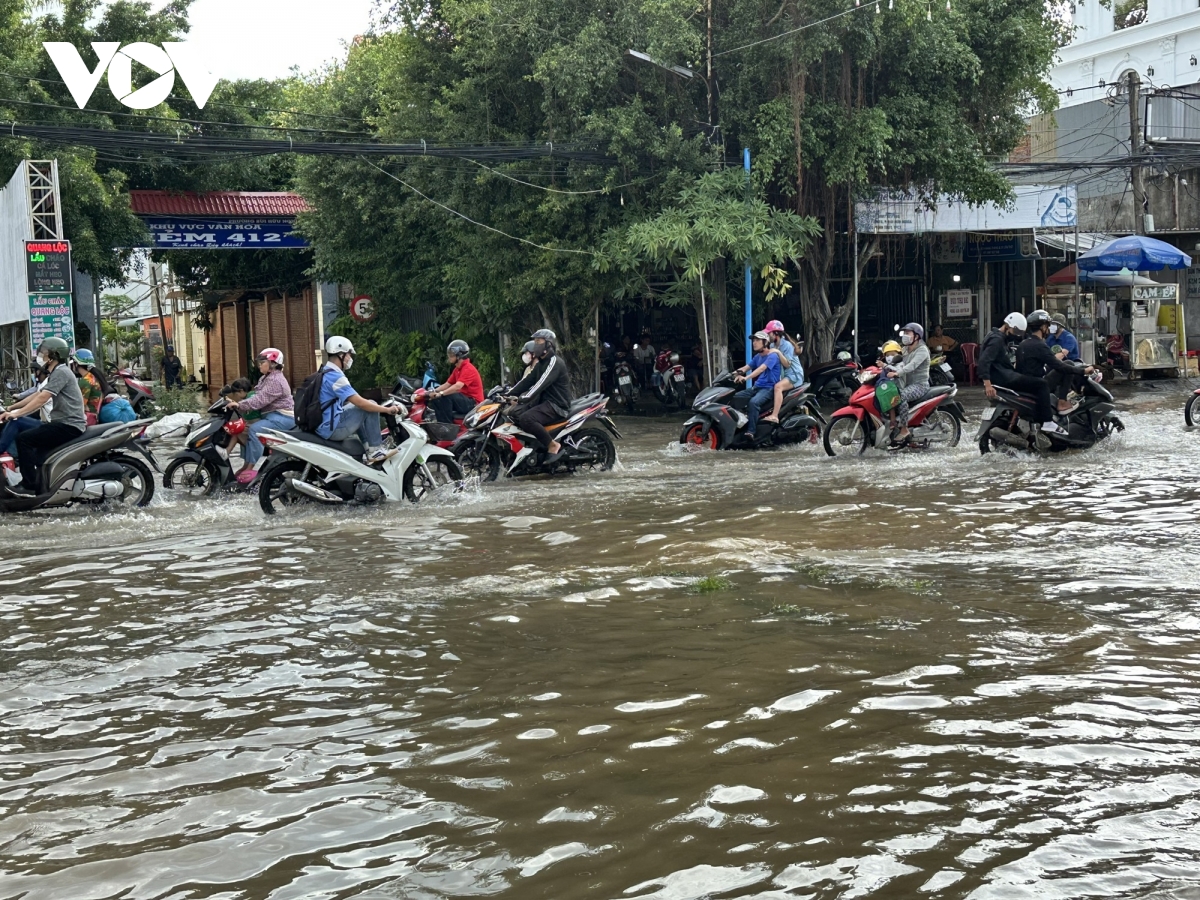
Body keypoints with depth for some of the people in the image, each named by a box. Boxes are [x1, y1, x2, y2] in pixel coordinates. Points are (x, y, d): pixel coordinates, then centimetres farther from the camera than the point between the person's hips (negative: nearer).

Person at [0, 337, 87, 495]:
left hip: (69, 425, -11)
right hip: (65, 423, 11)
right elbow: (36, 395, 20)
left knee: (23, 439, -16)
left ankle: (29, 486, -12)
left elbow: (42, 399, -21)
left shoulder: (61, 372, -12)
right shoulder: (55, 374, 21)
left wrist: (16, 414, -21)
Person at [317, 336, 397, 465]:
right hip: (332, 429, -10)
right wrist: (387, 409, -14)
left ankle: (369, 448, 22)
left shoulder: (325, 373, 14)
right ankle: (375, 451, -3)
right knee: (370, 407, -8)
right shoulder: (335, 376, -18)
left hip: (322, 425, 10)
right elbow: (359, 402, -23)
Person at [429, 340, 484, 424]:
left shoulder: (468, 369, -18)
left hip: (473, 402, -10)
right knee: (436, 399, 0)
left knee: (446, 397, -28)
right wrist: (434, 391, -2)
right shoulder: (457, 369, 14)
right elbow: (447, 384, 13)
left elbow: (457, 386, -30)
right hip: (464, 399, 10)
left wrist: (441, 393, -36)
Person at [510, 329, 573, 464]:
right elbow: (528, 380, 14)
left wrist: (523, 398, -34)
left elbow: (541, 383, -26)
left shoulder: (554, 362, -14)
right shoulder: (541, 363, 18)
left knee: (526, 419, -31)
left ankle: (553, 445, -22)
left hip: (557, 406, -10)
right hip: (544, 401, 10)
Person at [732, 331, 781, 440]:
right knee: (734, 397, -5)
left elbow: (761, 369, -27)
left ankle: (751, 431, -37)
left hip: (769, 388, -9)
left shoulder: (772, 356, -11)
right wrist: (732, 374, -12)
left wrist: (746, 378, -41)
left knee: (753, 402, -36)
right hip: (757, 387, 9)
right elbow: (745, 368, 7)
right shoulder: (757, 357, 17)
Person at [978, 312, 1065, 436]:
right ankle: (1047, 422, -16)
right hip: (1002, 378, -11)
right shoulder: (996, 339, -14)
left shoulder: (1001, 338, 20)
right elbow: (984, 361, -27)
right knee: (1041, 384, -14)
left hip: (1003, 375, 11)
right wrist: (987, 383, -35)